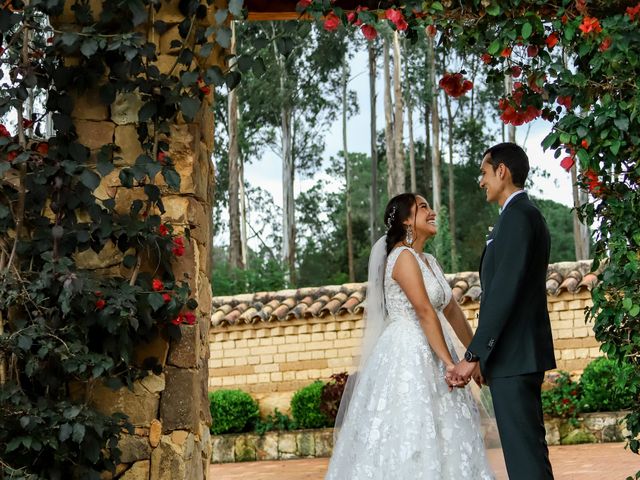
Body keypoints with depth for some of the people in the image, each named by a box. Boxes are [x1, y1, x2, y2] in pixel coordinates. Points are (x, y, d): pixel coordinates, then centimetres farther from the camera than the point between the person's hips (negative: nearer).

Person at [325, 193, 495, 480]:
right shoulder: (404, 256, -11)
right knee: (409, 434, -8)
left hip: (429, 357, 9)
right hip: (406, 357, -9)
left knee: (440, 438, 9)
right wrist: (450, 364, -21)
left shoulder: (429, 261, 16)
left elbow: (452, 312, 18)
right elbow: (425, 313, -18)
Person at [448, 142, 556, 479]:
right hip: (523, 354, 10)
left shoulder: (517, 215, -13)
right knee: (528, 447, 14)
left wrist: (474, 355, -20)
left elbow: (504, 291, -21)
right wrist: (484, 354, 20)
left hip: (513, 357, -10)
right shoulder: (526, 215, 18)